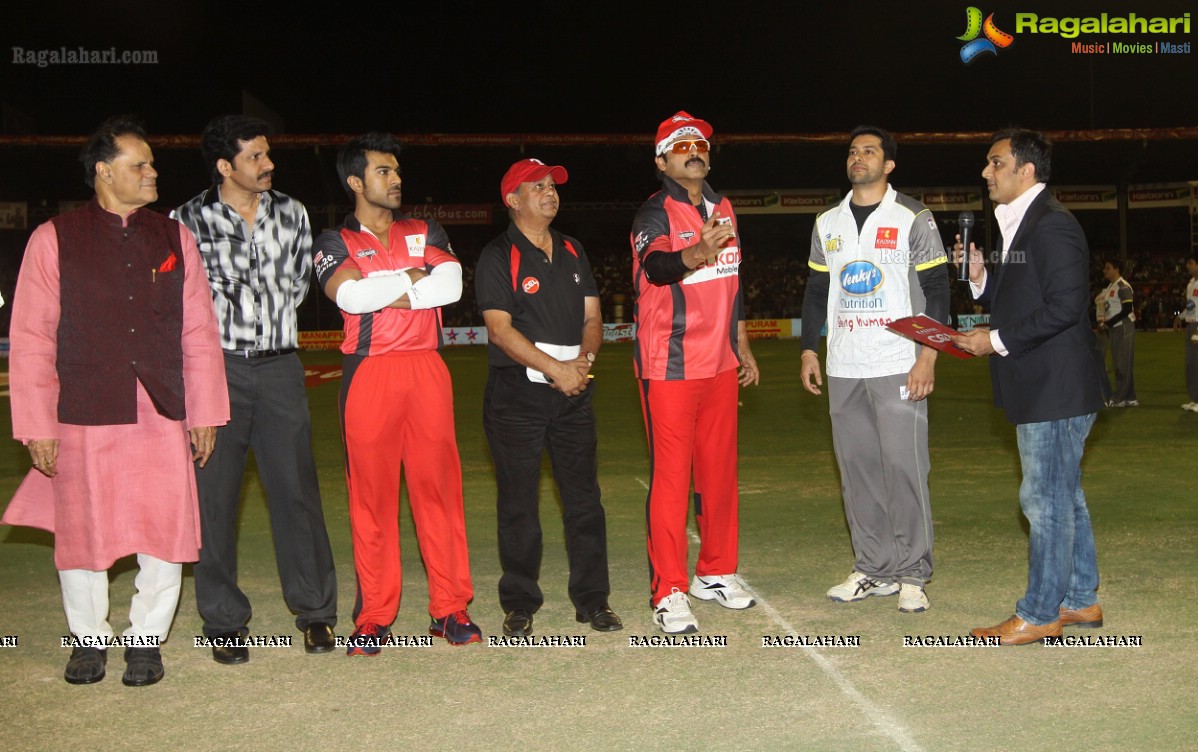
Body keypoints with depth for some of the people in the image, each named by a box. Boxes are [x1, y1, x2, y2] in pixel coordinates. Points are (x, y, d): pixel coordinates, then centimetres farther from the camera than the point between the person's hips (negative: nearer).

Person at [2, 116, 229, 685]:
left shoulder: (173, 238, 10)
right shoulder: (54, 240, 2)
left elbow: (200, 332, 10)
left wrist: (205, 413, 6)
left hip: (162, 417, 2)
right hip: (83, 419, -2)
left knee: (164, 533, 2)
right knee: (81, 534, 8)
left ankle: (146, 639, 21)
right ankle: (88, 638, 29)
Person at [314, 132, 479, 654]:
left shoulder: (427, 233, 17)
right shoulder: (335, 243, 10)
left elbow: (451, 285, -2)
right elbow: (349, 294, -11)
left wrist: (383, 293, -5)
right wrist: (412, 277, -3)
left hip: (426, 370, 2)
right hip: (368, 373, -2)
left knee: (438, 484, 1)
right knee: (371, 492, 0)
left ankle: (451, 609, 8)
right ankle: (374, 617, 8)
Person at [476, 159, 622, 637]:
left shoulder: (572, 253, 16)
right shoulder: (498, 257, -2)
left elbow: (592, 317, 14)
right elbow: (500, 329, -11)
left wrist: (584, 359, -7)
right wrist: (556, 368, -17)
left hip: (573, 392, 5)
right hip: (516, 393, -5)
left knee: (584, 498, 6)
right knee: (518, 503, 1)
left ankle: (592, 600, 15)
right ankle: (519, 605, 12)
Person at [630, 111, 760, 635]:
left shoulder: (723, 209, 14)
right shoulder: (655, 213, -9)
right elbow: (657, 265, -31)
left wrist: (743, 347, 22)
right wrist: (698, 252, -52)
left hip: (720, 365, 7)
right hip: (669, 367, -7)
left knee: (719, 471, 14)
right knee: (670, 475, -5)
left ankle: (716, 572, 28)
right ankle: (669, 593, 2)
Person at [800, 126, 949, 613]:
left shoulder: (913, 219, 0)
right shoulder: (827, 224, 14)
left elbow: (936, 290, -3)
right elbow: (816, 292, 18)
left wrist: (927, 357, -11)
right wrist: (809, 350, 9)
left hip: (898, 367, -5)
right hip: (843, 369, 5)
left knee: (903, 468, -7)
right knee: (856, 470, 6)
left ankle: (912, 575, 2)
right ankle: (873, 570, 15)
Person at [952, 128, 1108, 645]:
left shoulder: (1051, 224, -16)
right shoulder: (1018, 224, 16)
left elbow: (1065, 306, -24)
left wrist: (998, 341, -18)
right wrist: (980, 278, 2)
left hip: (1056, 389, -11)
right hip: (1040, 388, 11)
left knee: (1045, 498, -3)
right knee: (1063, 495, 17)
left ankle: (1039, 614, 7)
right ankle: (1080, 600, 28)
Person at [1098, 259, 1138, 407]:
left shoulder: (1123, 287, -13)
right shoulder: (1110, 287, 16)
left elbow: (1127, 309, -19)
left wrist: (1108, 323, -18)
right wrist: (1105, 325, 7)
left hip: (1124, 327, -10)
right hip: (1114, 329, 10)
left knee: (1124, 364, -6)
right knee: (1119, 364, 11)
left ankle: (1119, 398, -6)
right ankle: (1129, 397, 15)